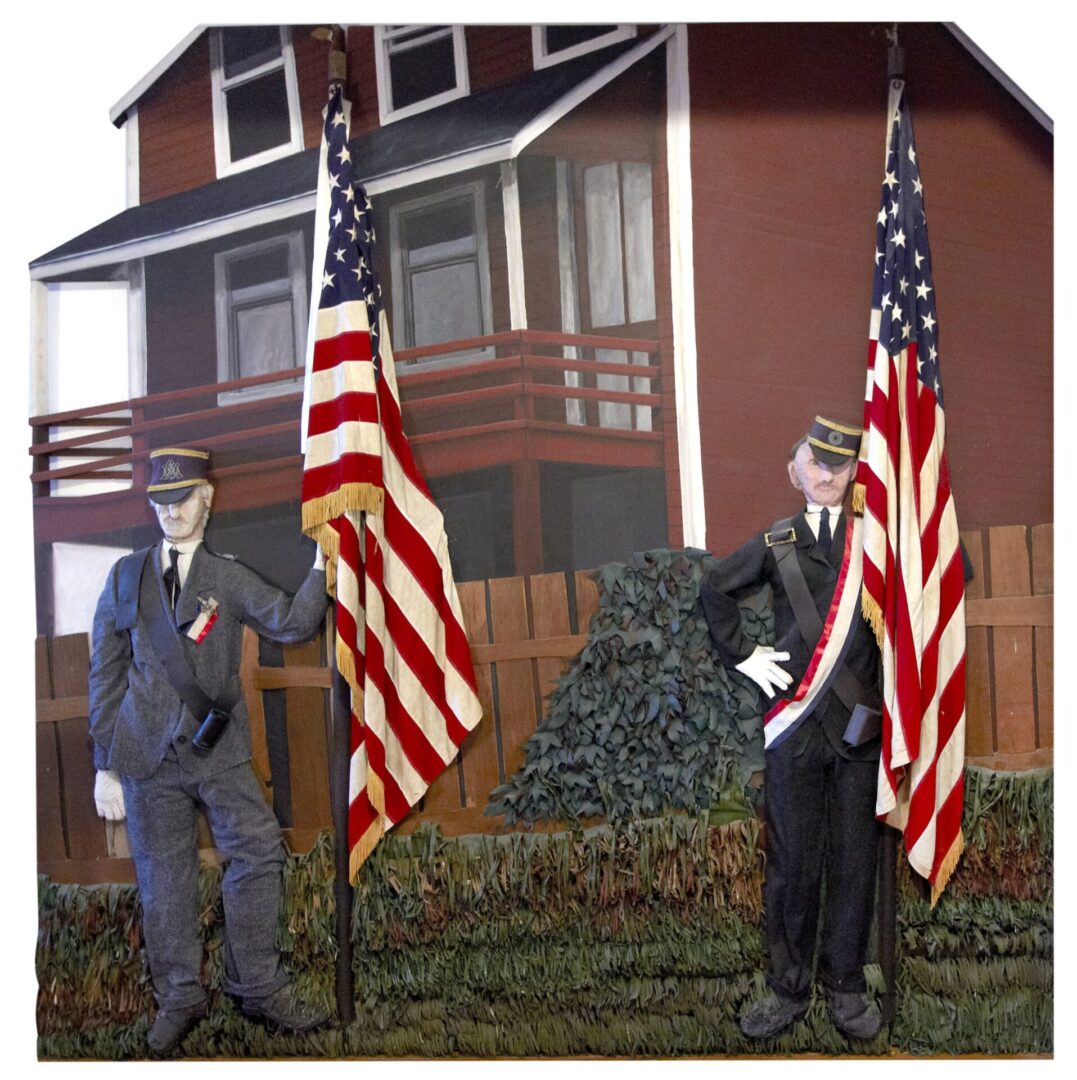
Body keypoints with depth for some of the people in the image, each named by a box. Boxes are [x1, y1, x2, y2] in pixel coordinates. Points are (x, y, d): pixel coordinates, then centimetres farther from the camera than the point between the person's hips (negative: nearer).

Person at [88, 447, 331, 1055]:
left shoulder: (229, 578, 7)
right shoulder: (127, 577, 9)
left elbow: (291, 625, -8)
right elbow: (106, 674, 10)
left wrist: (323, 569, -22)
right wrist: (105, 765, 5)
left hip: (218, 750, 0)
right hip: (148, 755, 0)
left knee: (259, 854, -8)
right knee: (165, 876, 4)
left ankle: (259, 989, 5)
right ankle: (179, 999, 18)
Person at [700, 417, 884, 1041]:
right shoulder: (776, 546, 5)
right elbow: (715, 591, 17)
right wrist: (743, 656, 9)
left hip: (861, 725, 0)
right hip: (795, 725, 0)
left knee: (855, 860, 5)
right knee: (793, 862, 4)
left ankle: (847, 987, 17)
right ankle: (789, 989, 14)